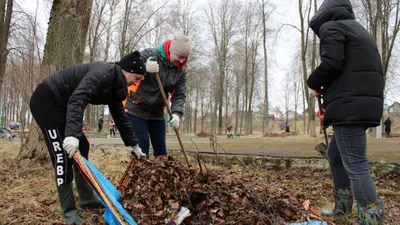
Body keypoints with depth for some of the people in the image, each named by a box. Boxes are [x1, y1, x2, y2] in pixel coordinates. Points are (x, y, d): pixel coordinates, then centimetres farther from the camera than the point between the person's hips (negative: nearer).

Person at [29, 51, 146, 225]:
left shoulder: (114, 85, 7)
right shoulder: (105, 73, -22)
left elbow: (120, 117, 15)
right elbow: (77, 100, -36)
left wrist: (134, 145, 18)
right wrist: (72, 134, -46)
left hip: (61, 106, 10)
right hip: (46, 101, -10)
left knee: (81, 148, 10)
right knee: (64, 154, -11)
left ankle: (87, 199, 21)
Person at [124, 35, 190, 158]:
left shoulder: (180, 71, -1)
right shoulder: (150, 54, -15)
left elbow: (180, 95, -4)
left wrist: (177, 113, -23)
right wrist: (144, 68, -41)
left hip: (156, 112, 5)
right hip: (136, 109, -5)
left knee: (160, 146, 9)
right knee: (142, 144, -9)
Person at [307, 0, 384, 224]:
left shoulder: (331, 27, -1)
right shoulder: (359, 31, 26)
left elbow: (331, 63, -16)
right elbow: (357, 70, 21)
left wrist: (314, 83, 3)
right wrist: (329, 90, 16)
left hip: (349, 106, -10)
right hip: (363, 104, 10)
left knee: (355, 165, -10)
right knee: (334, 154, 21)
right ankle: (342, 206, 31)